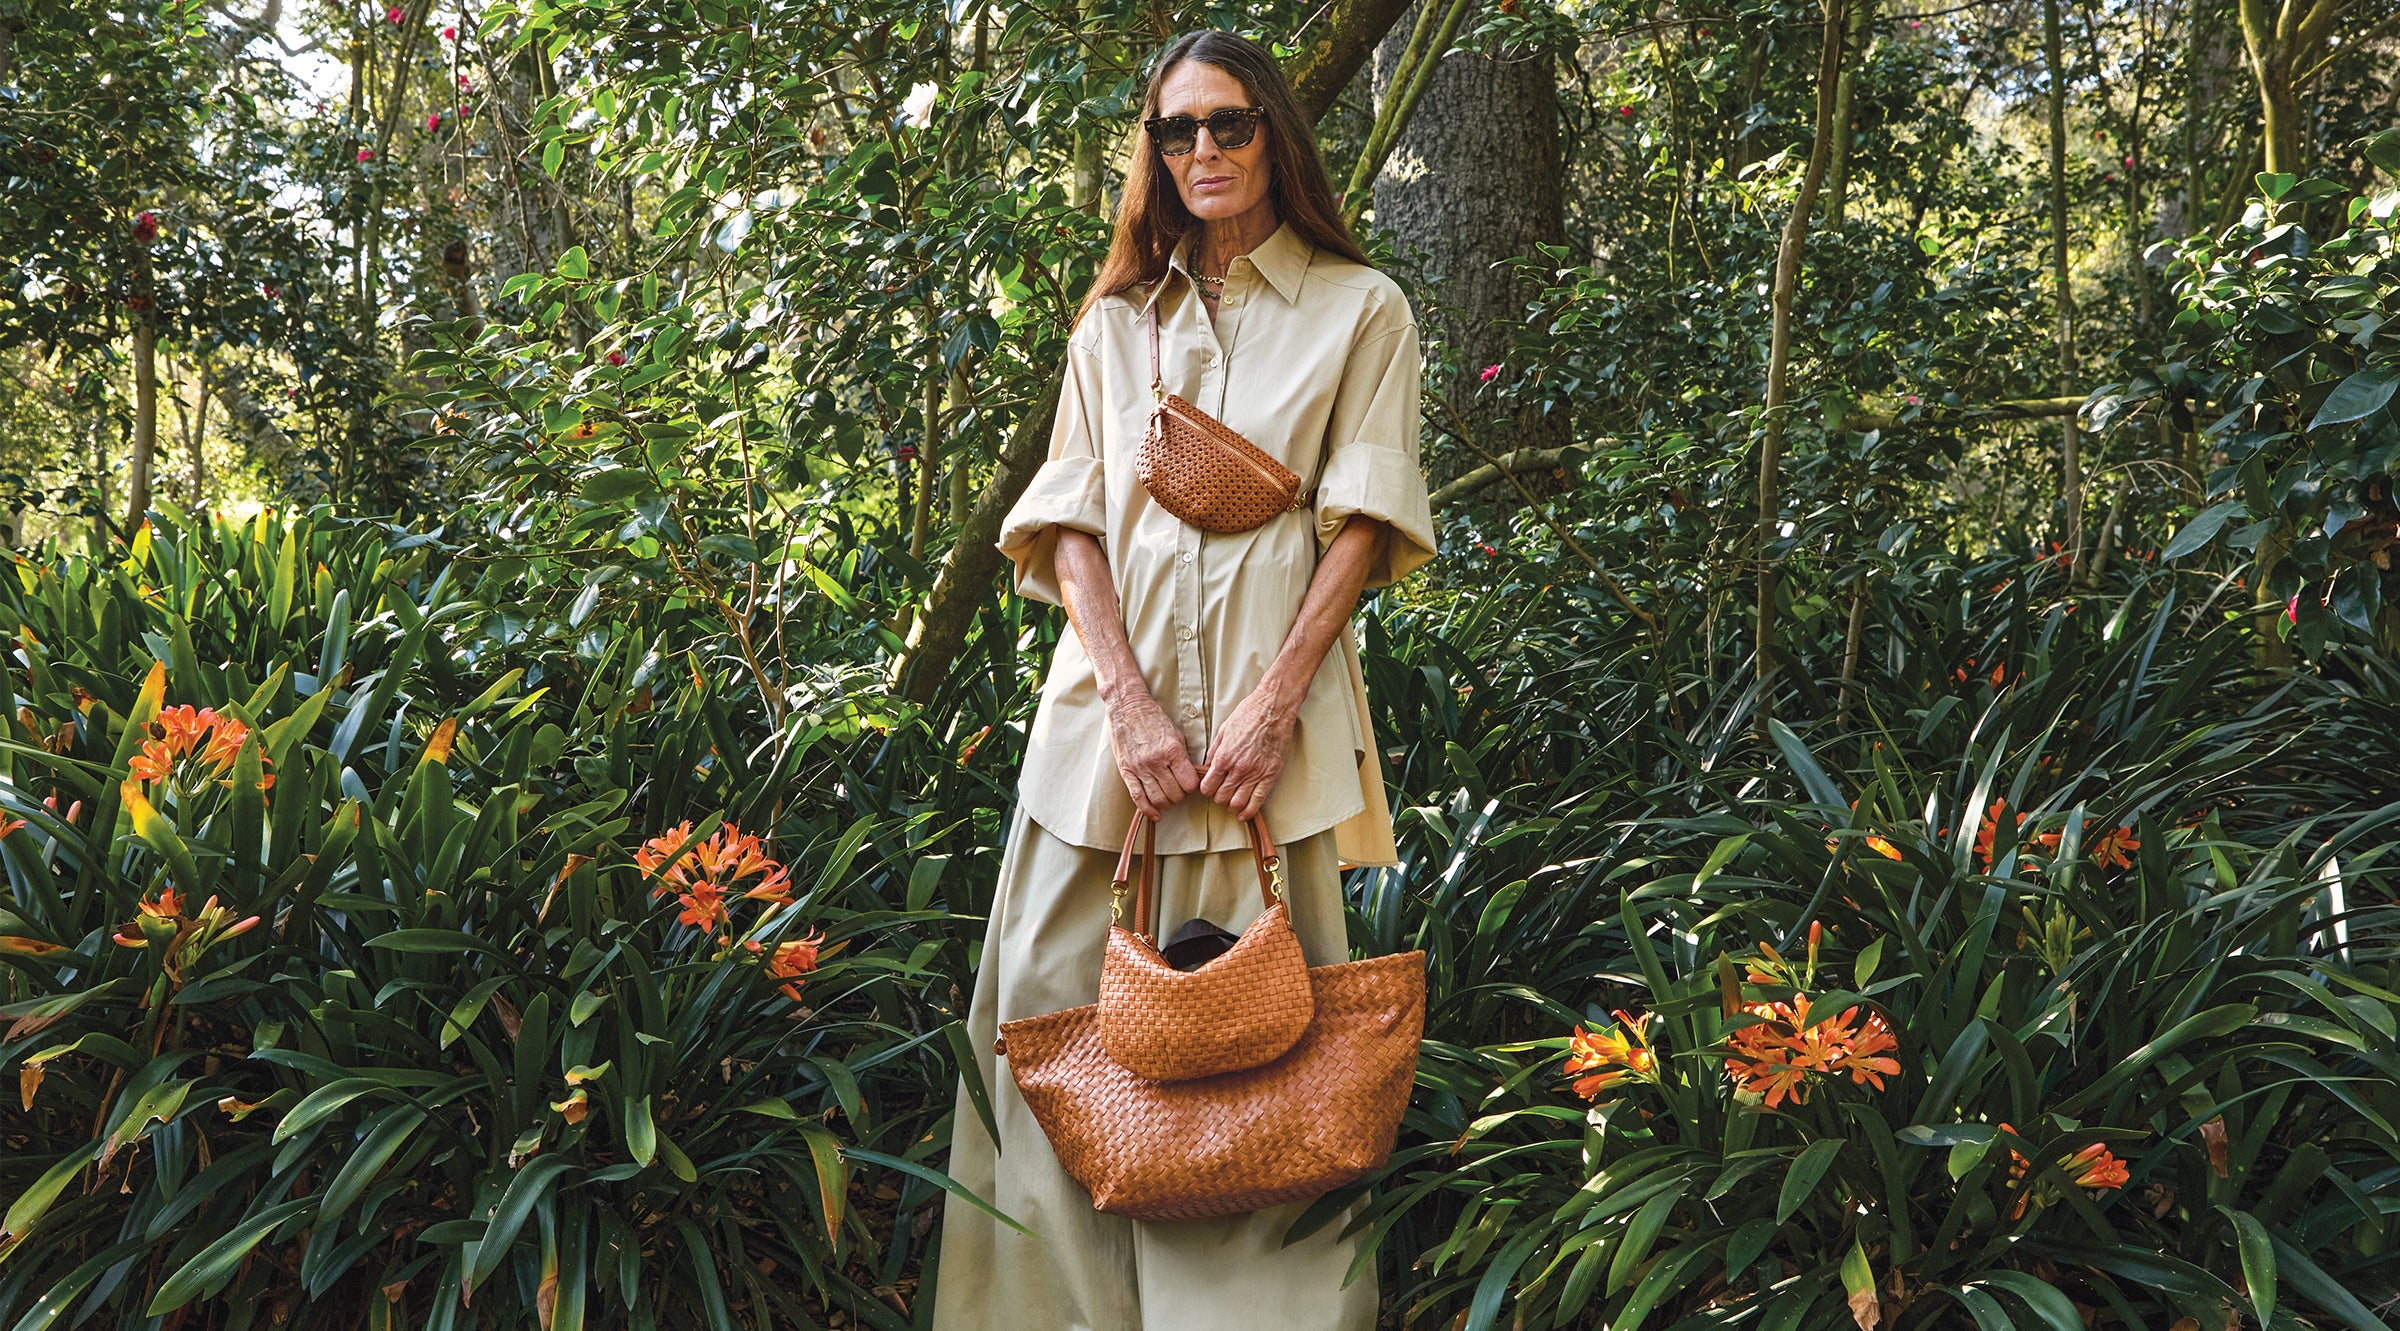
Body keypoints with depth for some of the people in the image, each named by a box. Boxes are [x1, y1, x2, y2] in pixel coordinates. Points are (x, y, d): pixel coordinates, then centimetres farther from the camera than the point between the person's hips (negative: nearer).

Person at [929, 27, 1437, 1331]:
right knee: (1054, 987, 0)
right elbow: (1069, 513, 7)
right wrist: (1126, 697, -9)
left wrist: (1276, 698, -12)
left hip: (1271, 693, -3)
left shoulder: (1360, 309, 8)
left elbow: (1363, 523, 1)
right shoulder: (1114, 319, 16)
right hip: (1113, 690, 3)